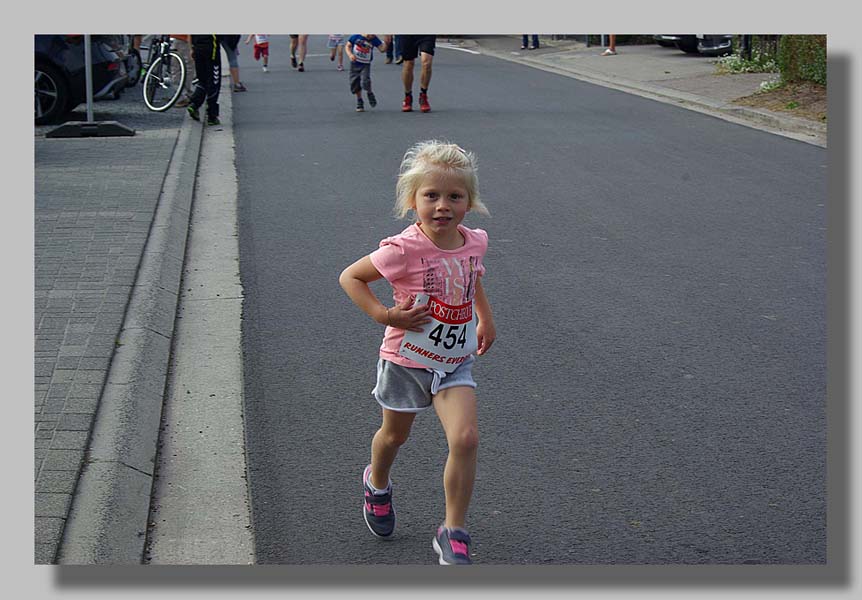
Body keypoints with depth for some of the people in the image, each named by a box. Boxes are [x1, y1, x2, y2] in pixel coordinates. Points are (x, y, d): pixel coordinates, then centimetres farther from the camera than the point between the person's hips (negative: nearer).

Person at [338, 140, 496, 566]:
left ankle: (453, 534, 0)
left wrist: (486, 319, 16)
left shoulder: (474, 242, -8)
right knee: (395, 434, 20)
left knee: (465, 439, -15)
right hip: (406, 359, -2)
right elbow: (350, 277, -13)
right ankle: (377, 485, 55)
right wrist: (386, 315, -23)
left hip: (456, 362, 3)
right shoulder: (404, 250, -24)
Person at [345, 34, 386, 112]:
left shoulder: (374, 39, -7)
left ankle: (369, 93, 9)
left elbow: (382, 49, -7)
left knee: (365, 82, -22)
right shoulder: (356, 36, -9)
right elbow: (347, 46, -2)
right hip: (355, 64, 1)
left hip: (365, 65, -1)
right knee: (355, 85, 6)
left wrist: (386, 42, -26)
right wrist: (350, 54, -19)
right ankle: (359, 101, 26)